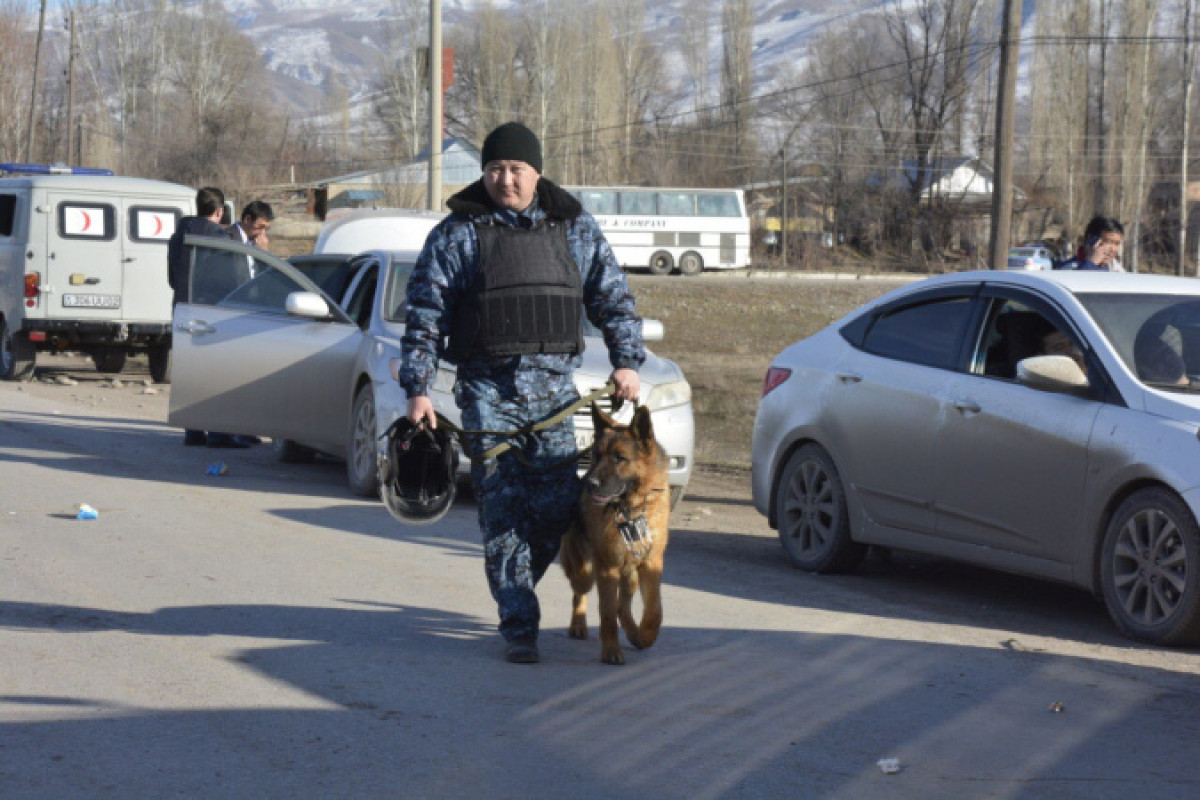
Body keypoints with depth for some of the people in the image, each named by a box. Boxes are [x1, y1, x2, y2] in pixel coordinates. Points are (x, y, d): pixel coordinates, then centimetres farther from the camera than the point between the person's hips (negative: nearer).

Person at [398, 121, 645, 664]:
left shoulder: (575, 228, 10)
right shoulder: (458, 233, 3)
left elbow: (612, 297, 15)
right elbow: (426, 314, 1)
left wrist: (627, 361, 2)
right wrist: (418, 388, -6)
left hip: (554, 384, 2)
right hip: (488, 387, -2)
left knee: (557, 505, 0)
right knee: (502, 508, -6)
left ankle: (512, 593, 25)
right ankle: (519, 626, -1)